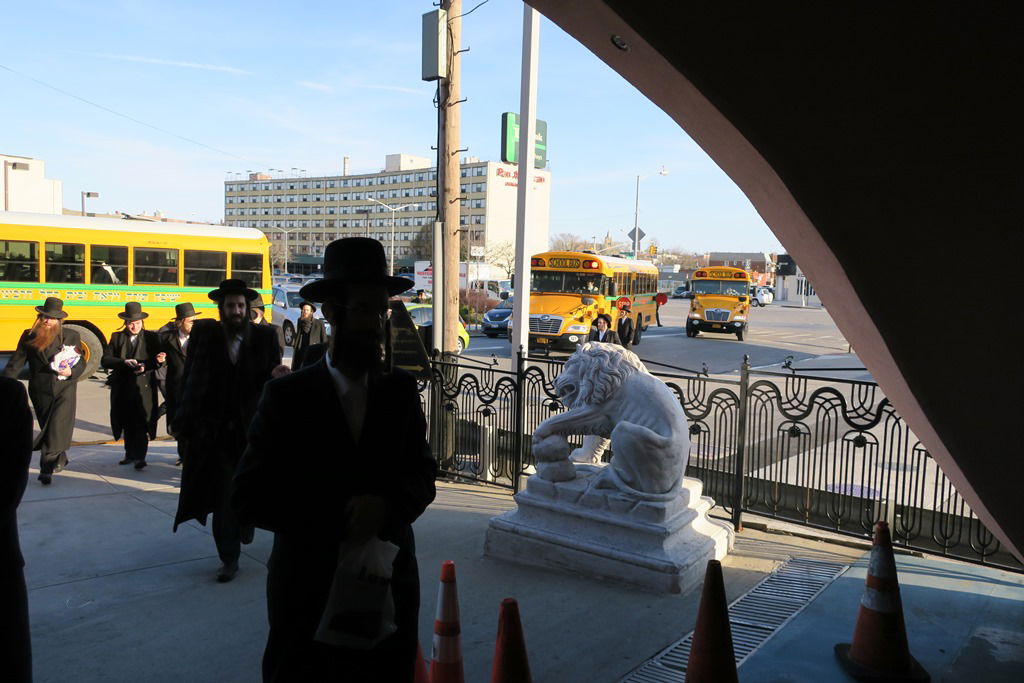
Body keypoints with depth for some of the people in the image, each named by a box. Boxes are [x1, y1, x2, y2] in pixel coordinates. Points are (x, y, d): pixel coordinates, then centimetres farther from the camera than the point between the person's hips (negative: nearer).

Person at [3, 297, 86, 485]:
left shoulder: (71, 336, 2)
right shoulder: (29, 336, 5)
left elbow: (81, 363, 4)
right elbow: (16, 363, 4)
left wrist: (71, 372, -16)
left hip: (65, 388, -2)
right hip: (41, 391, 2)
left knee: (58, 426, -13)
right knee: (47, 427, 11)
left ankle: (47, 467, -7)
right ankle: (59, 459, 29)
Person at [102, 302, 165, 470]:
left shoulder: (151, 337, 4)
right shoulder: (117, 337, 8)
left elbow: (156, 363, 0)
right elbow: (105, 360, -1)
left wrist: (156, 362, -23)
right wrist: (124, 362, -17)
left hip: (143, 387, -3)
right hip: (123, 387, 3)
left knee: (141, 422, -8)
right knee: (127, 422, 12)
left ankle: (140, 456, -5)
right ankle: (130, 454, 25)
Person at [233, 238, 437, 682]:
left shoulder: (400, 389, -2)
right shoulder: (287, 396, -10)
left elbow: (422, 476, 0)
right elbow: (250, 499, -11)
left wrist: (386, 507, -21)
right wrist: (336, 518, -19)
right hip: (308, 591, -2)